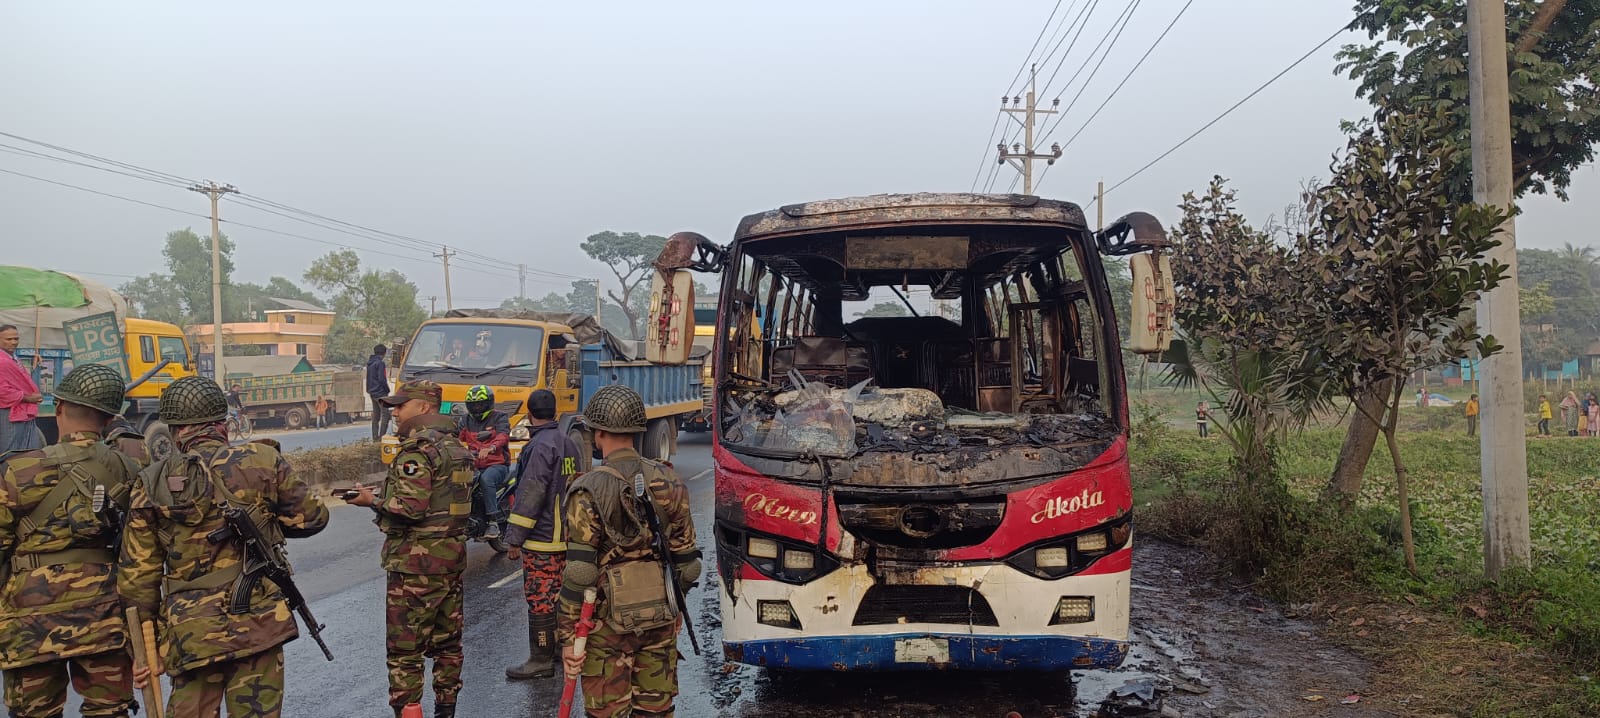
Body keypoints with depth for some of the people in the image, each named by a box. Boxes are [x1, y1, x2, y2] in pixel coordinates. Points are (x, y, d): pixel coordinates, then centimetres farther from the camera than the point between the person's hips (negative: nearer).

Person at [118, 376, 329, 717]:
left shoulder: (151, 485, 4)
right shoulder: (261, 461, -4)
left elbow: (137, 577, 6)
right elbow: (312, 517, 5)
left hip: (189, 634, 2)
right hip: (256, 625, -2)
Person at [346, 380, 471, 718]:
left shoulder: (417, 450, -16)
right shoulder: (456, 447, 14)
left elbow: (412, 508, -24)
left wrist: (373, 500, -9)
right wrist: (385, 497, 15)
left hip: (416, 565, -9)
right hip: (452, 558, 9)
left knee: (404, 650, -2)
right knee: (446, 642, 15)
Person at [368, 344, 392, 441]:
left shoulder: (370, 363, 12)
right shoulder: (380, 363, -16)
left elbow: (368, 378, 17)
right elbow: (381, 379, -18)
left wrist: (368, 389, 20)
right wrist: (387, 390, -7)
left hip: (372, 392, 9)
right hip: (380, 392, -9)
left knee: (375, 414, 13)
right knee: (385, 414, -7)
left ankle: (375, 436, 15)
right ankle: (382, 436, -14)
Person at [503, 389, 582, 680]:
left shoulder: (541, 446, -17)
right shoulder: (568, 443, 12)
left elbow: (530, 495, -20)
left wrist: (514, 540, -16)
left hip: (541, 539, -9)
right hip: (566, 536, 9)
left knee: (539, 599, -4)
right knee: (560, 593, 19)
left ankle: (541, 660, 0)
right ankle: (563, 644, 30)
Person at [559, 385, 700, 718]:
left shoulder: (589, 491, -13)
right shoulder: (668, 483, 2)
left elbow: (579, 573, -15)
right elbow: (686, 561, 6)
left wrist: (568, 636, -9)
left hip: (610, 620, -5)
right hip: (662, 619, 5)